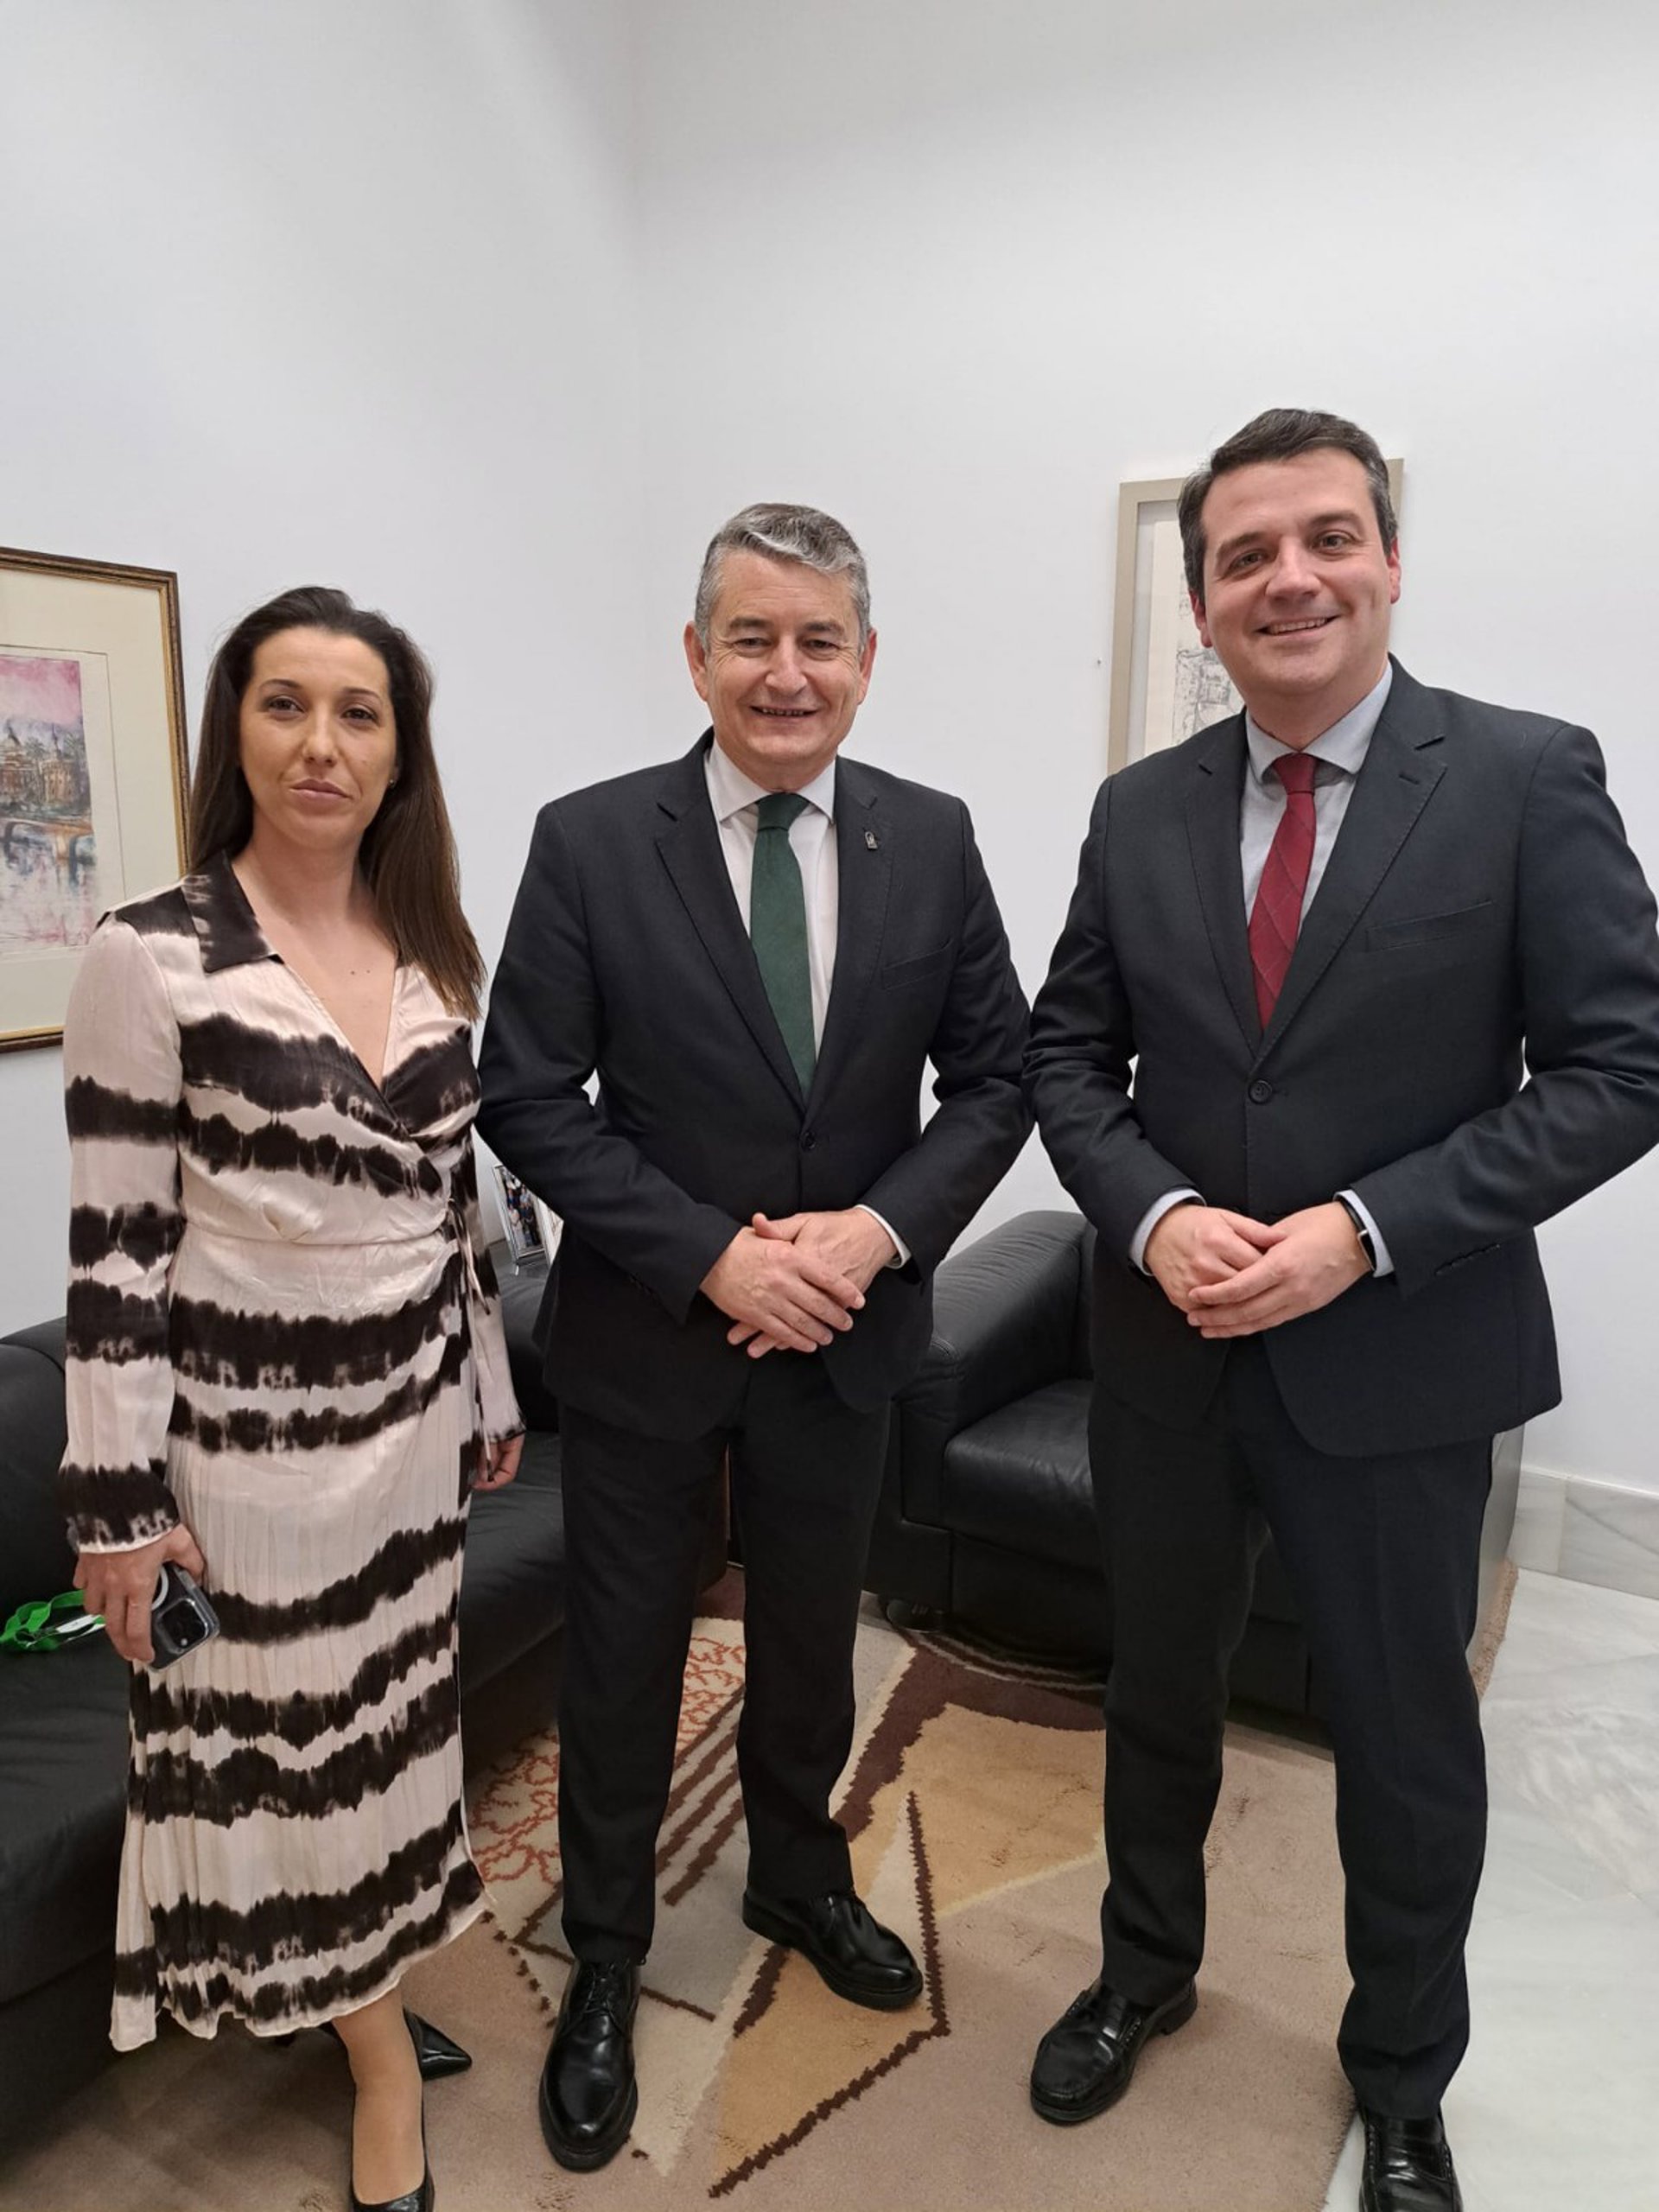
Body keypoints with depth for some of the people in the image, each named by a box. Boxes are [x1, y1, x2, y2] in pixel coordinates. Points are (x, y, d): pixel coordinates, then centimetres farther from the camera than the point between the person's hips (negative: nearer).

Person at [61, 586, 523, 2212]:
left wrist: (490, 1395, 13)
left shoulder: (435, 957, 3)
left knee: (383, 1727, 19)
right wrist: (118, 1498, -11)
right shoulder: (150, 958, -13)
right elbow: (113, 1249, -11)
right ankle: (381, 2058, 35)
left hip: (408, 1419, 5)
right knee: (286, 1745, 12)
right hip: (248, 1432, -5)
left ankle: (353, 1994, 44)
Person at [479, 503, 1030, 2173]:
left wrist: (884, 1225, -16)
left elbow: (994, 1077, 0)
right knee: (623, 1659, 14)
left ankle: (798, 1880, 51)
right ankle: (604, 1963, 40)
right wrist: (712, 1254, -19)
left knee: (811, 1636, 23)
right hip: (644, 1333, -2)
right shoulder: (588, 843, -11)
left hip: (847, 1330, 3)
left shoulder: (932, 840, -4)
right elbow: (527, 1099, -11)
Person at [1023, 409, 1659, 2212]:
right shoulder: (1140, 809, 1)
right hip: (1166, 1350, 3)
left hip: (1401, 1364, -3)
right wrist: (1153, 1216, -14)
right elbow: (1067, 1054, 5)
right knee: (1156, 1691, 21)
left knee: (1404, 1736, 16)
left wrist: (1362, 1230, -21)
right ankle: (1145, 1968, 50)